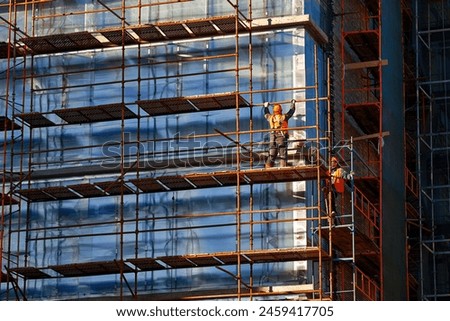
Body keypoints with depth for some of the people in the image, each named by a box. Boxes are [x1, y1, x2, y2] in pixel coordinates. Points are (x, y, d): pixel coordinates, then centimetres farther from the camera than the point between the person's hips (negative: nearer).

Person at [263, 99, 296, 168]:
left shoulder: (271, 117, 6)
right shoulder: (284, 117, -3)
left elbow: (266, 114, 29)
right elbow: (291, 111, 13)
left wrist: (266, 107, 49)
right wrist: (293, 103, 32)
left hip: (273, 139, 4)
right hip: (282, 138, -4)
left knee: (271, 156, 5)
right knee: (283, 156, -2)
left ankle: (268, 169, -5)